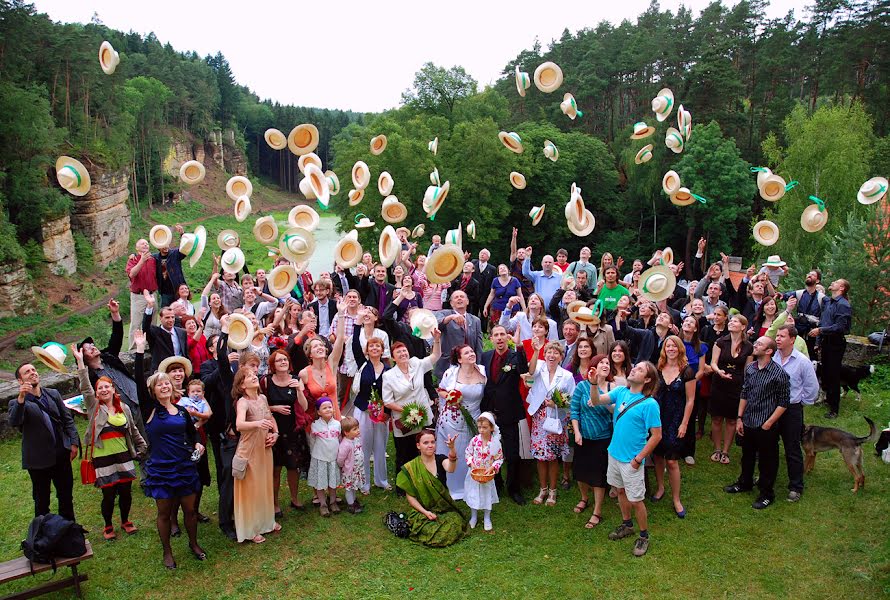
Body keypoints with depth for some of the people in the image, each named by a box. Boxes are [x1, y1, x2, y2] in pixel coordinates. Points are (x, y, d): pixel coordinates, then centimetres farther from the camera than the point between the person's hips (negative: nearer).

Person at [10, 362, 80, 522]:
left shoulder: (53, 394, 6)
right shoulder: (16, 403, -6)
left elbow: (67, 419, 9)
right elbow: (13, 422, -27)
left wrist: (74, 442, 1)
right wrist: (21, 398, -39)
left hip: (61, 455, 4)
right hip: (39, 460, -4)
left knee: (66, 495, 16)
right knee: (42, 500, 10)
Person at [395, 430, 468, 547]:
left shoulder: (440, 459, -2)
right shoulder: (411, 468, -5)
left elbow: (450, 469, -27)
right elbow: (410, 497, -2)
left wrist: (452, 449, -46)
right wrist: (425, 512, -15)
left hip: (445, 509, 2)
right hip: (422, 511, -1)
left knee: (455, 525, -24)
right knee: (430, 531, -27)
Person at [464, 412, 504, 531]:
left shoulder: (496, 443, -16)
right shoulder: (474, 440, -12)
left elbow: (499, 459, -7)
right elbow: (467, 453, -1)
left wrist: (492, 468, -20)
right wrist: (471, 463, -15)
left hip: (487, 475, -1)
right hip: (474, 473, 1)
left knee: (487, 495, 13)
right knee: (473, 494, 12)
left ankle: (487, 518, 32)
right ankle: (473, 517, 33)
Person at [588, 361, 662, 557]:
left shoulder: (649, 404, -19)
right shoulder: (621, 391, -2)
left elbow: (656, 435, -17)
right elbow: (597, 401, -9)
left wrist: (639, 459, -16)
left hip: (631, 459, -6)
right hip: (614, 452, 6)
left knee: (636, 500, 5)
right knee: (620, 490, 22)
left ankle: (644, 536, 26)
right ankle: (627, 525, 43)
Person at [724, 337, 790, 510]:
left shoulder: (779, 373, -16)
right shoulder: (749, 368, 1)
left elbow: (783, 402, -12)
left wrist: (768, 424, -13)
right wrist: (739, 418, 7)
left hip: (766, 426, -6)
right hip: (748, 423, 6)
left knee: (767, 461, 10)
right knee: (747, 456, 22)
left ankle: (766, 494, 27)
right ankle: (745, 483, 43)